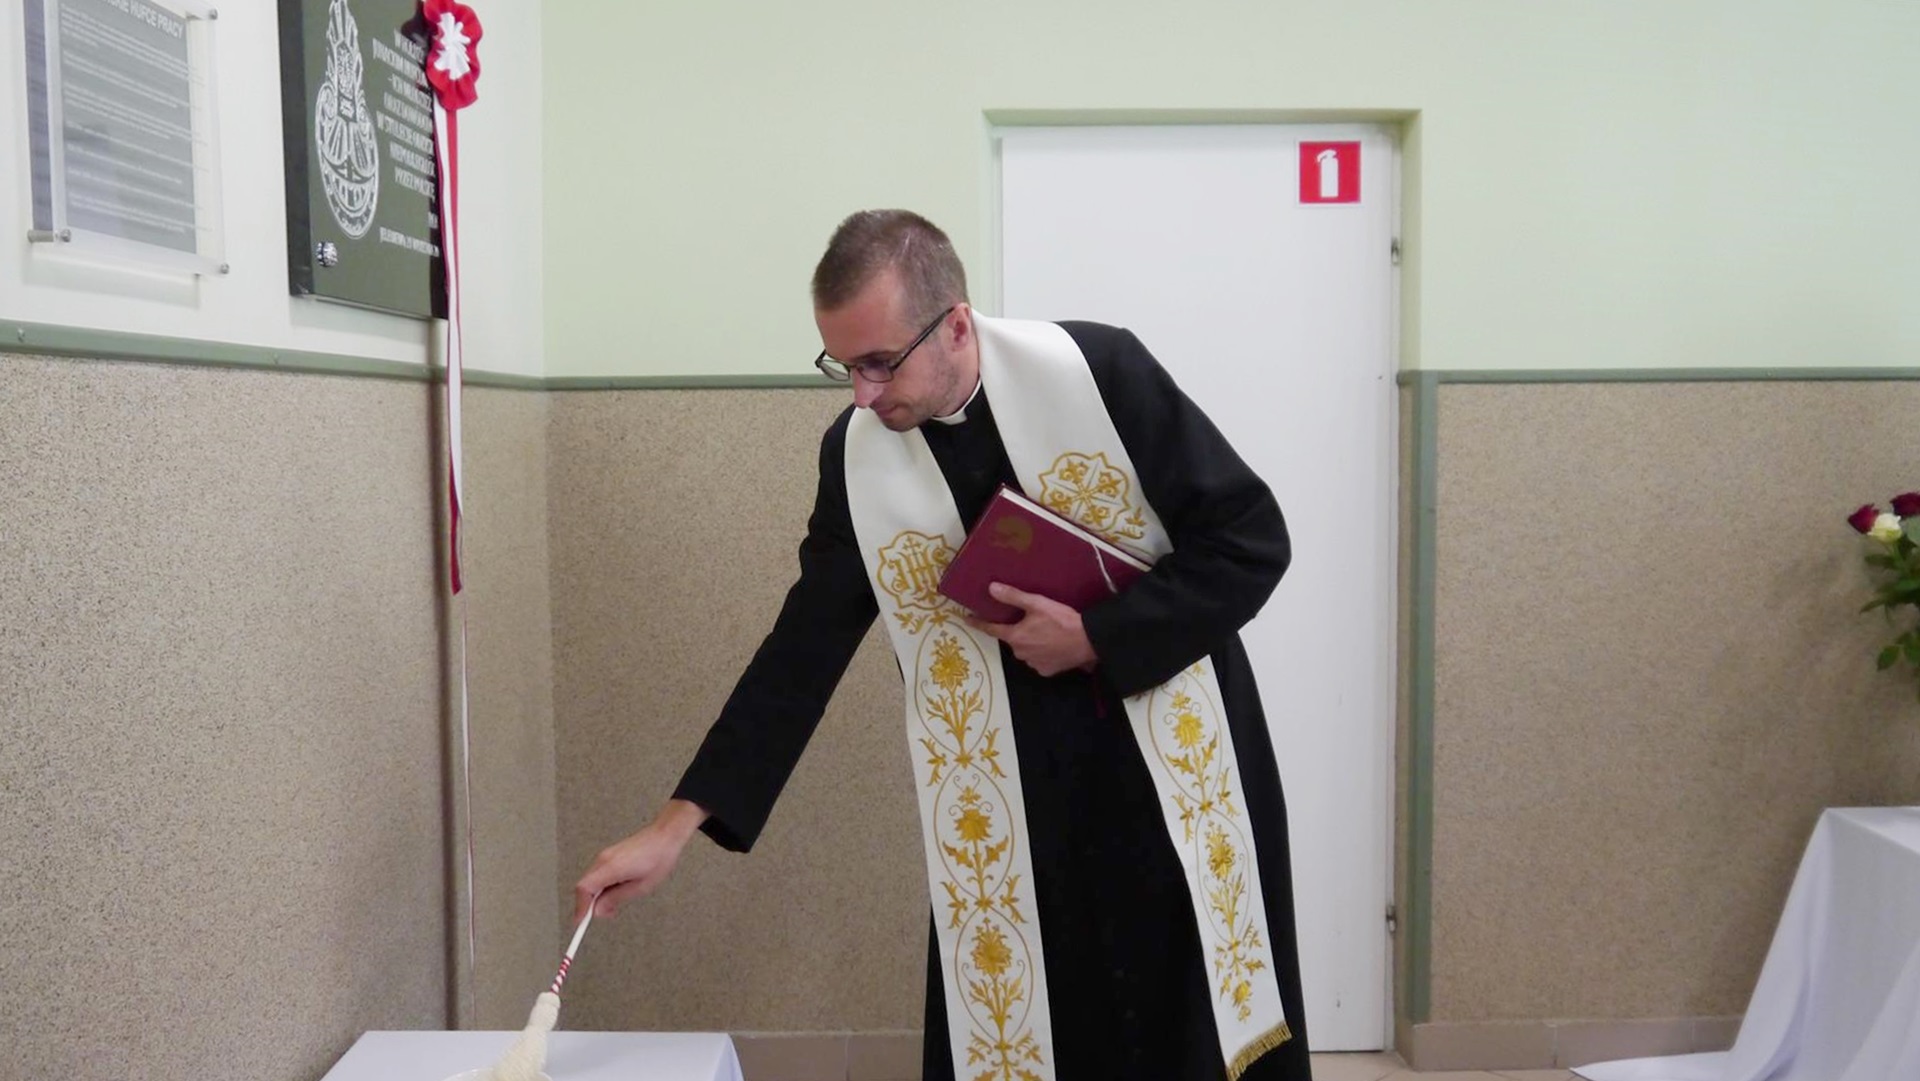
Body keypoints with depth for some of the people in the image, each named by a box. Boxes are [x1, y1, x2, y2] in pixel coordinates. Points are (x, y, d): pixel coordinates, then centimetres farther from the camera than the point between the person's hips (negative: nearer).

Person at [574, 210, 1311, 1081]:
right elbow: (802, 654, -1)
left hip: (1175, 770, -1)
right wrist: (678, 823, -5)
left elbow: (1250, 539, -9)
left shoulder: (1098, 373, -14)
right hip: (1012, 815, 2)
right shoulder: (855, 457, -5)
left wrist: (1097, 638, -18)